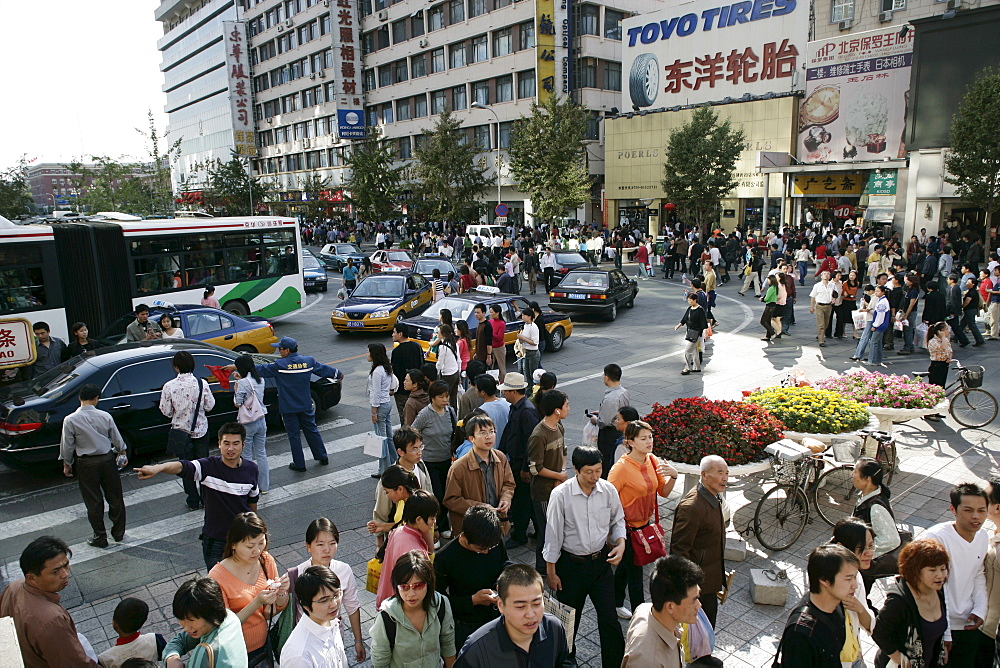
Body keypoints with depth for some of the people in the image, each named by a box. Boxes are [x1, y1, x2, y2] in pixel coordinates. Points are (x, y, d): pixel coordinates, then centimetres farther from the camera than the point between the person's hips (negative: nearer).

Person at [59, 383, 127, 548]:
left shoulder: (70, 420, -13)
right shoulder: (105, 416, -8)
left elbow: (67, 446, -6)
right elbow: (117, 440, 3)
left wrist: (67, 465, 11)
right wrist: (123, 454, 20)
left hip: (86, 464, -2)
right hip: (107, 460, 2)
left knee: (93, 501, 10)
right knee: (115, 497, 14)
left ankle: (100, 537, 20)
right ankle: (119, 533, 26)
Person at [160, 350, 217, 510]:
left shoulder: (169, 386, -15)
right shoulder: (202, 383, -14)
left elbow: (166, 411, -9)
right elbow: (210, 406, -8)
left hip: (181, 430, 0)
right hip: (200, 429, 0)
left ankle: (193, 501, 22)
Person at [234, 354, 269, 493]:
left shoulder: (243, 383, -17)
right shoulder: (260, 380, 2)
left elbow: (238, 403, -12)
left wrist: (236, 386, 0)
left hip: (247, 423, -6)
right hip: (261, 420, 6)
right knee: (261, 453, 14)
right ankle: (264, 486, 19)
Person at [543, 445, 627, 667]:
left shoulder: (609, 490, -10)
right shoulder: (561, 495, -19)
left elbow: (618, 521, 7)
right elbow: (553, 535, -11)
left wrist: (621, 543, -12)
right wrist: (551, 572, -5)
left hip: (601, 561, 2)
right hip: (571, 564, -2)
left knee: (609, 619, 1)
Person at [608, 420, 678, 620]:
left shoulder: (653, 461, -2)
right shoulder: (621, 467, -24)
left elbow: (664, 492, 2)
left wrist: (673, 476, -17)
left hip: (644, 524, 7)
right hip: (627, 528, -7)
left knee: (625, 566, 24)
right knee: (635, 573, 4)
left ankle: (616, 604, 44)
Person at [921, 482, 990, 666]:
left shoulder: (983, 537, 0)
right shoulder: (935, 537, -24)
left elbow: (978, 575, 15)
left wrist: (980, 610, 3)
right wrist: (944, 633, -18)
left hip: (971, 624, 7)